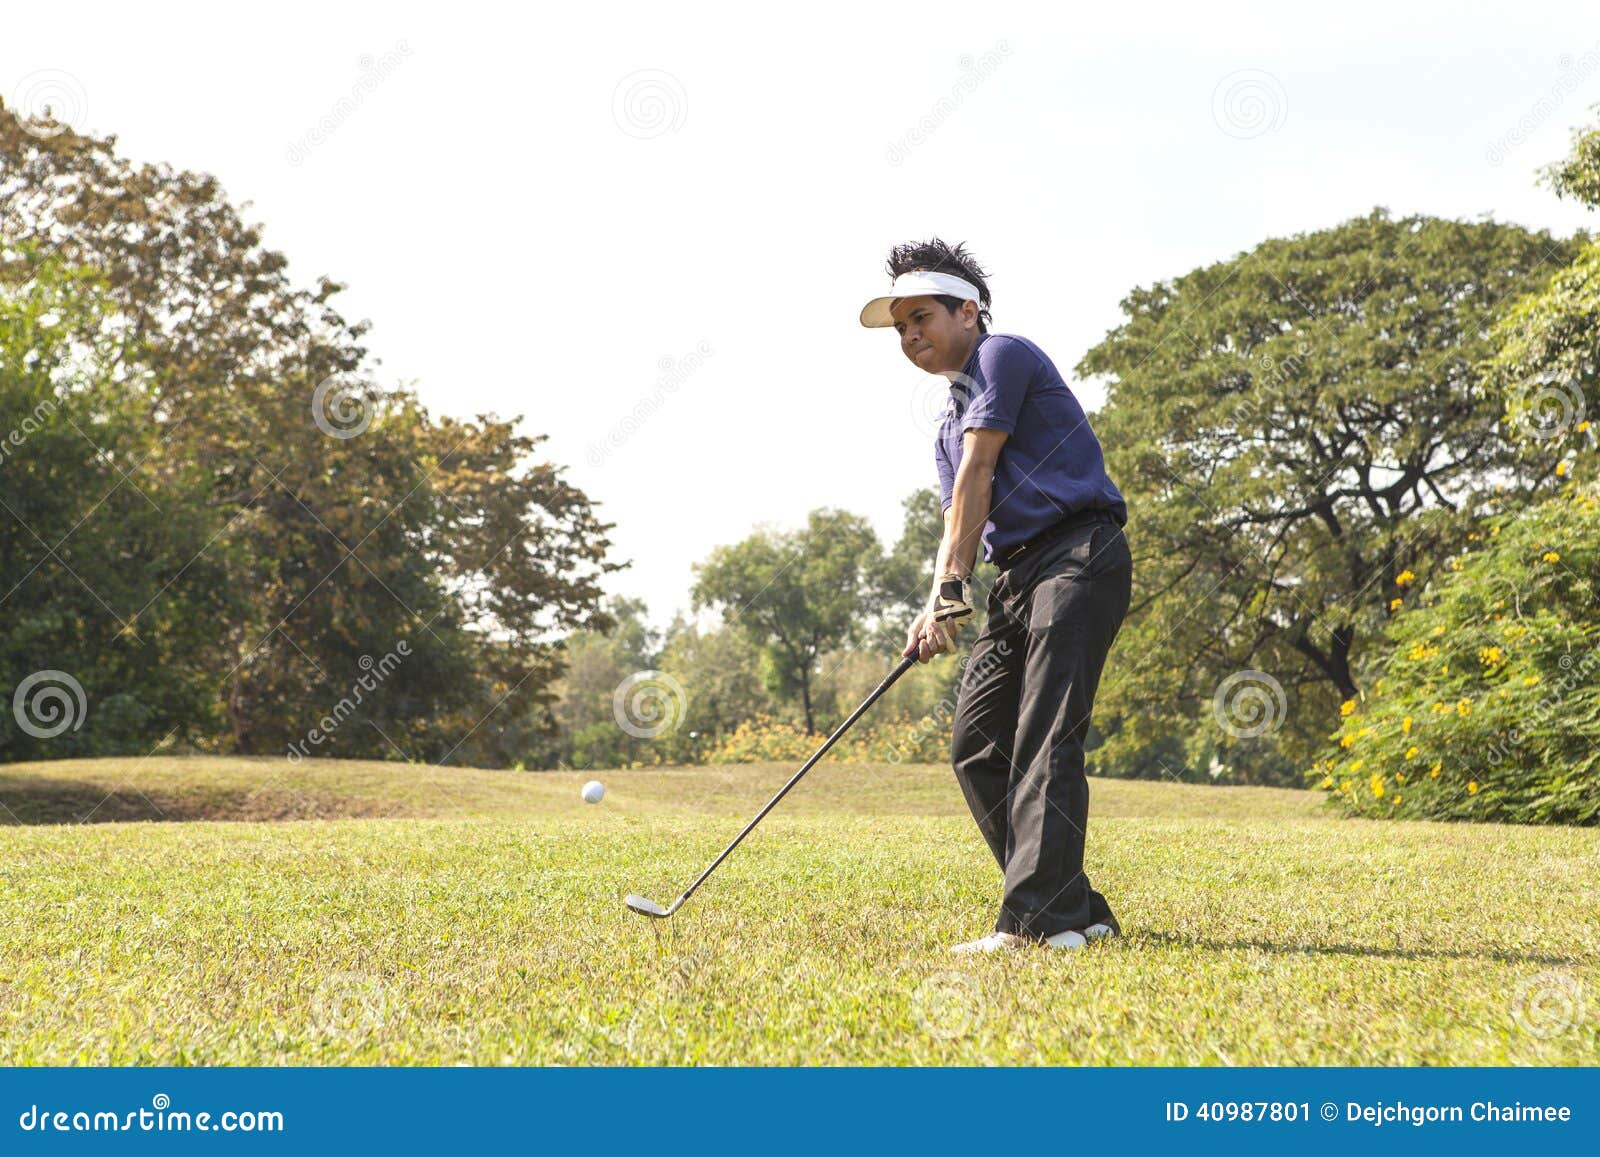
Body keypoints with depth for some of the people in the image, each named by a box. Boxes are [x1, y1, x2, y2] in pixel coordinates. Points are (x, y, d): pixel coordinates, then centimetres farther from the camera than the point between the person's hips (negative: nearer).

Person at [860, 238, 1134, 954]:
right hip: (1019, 577, 10)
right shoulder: (950, 425, 25)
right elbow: (957, 521, 16)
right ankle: (1078, 914, 6)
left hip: (1077, 556, -10)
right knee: (976, 746, 3)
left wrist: (954, 585, -12)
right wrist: (936, 606, -2)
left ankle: (1040, 920, -22)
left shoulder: (1004, 355, -1)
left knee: (1044, 742, -17)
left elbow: (977, 475, -9)